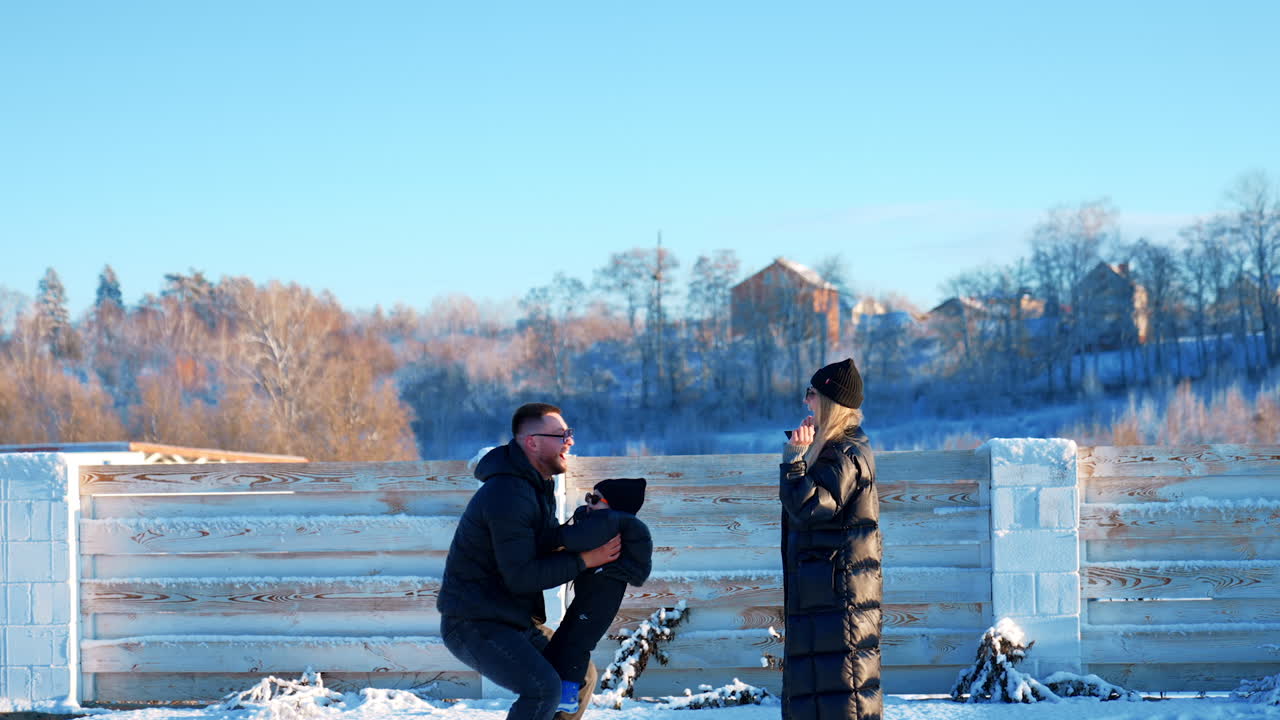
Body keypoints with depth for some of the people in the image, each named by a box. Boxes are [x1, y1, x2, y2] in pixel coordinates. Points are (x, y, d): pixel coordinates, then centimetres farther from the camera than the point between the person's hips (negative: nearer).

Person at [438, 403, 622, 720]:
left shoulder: (537, 486, 12)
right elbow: (520, 577, -24)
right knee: (544, 689, -26)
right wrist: (584, 560, -20)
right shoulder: (508, 495, -22)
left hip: (514, 620, 11)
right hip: (474, 623, -11)